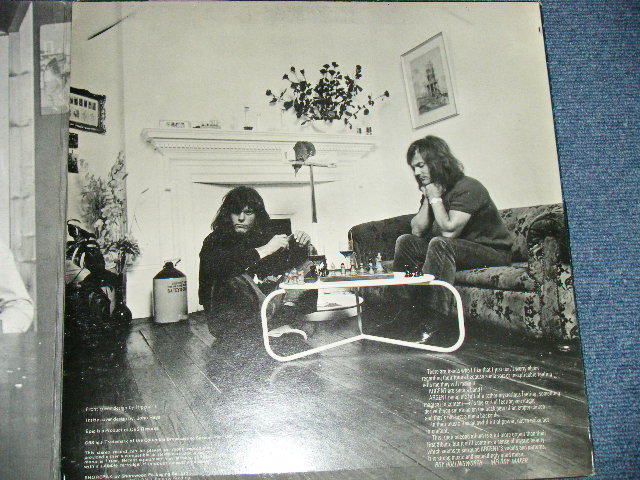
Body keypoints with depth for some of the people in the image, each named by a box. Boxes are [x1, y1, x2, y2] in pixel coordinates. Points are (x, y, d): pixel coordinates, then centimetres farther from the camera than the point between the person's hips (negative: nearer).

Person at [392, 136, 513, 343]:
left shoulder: (467, 188, -20)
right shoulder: (432, 189, 5)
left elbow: (448, 232, -29)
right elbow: (417, 230, -1)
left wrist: (435, 199, -18)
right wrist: (427, 199, -10)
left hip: (493, 252, -8)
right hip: (458, 249, 9)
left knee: (440, 244, -35)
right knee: (405, 242, -1)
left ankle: (434, 319, -38)